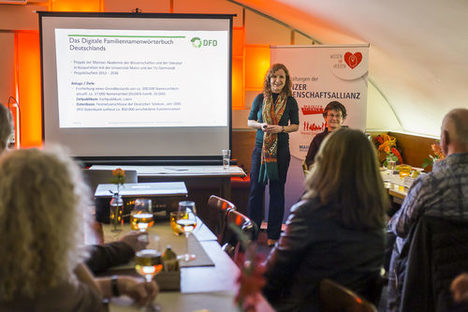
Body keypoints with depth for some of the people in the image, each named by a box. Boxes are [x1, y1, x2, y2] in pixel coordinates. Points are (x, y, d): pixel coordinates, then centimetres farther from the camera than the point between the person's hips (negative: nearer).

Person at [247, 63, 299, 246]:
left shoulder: (290, 101, 1)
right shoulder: (260, 98, 3)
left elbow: (295, 125, 7)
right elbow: (250, 121, 9)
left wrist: (281, 128, -11)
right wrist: (261, 125, -12)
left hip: (281, 149, 0)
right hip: (260, 147, 0)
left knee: (277, 190, 5)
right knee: (256, 188, 1)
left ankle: (273, 234, 14)